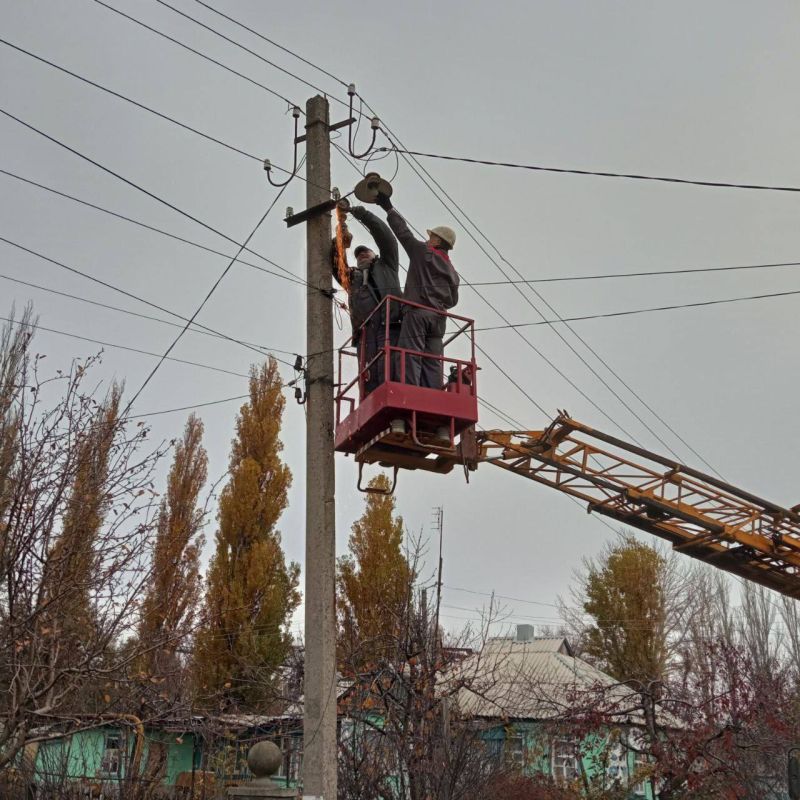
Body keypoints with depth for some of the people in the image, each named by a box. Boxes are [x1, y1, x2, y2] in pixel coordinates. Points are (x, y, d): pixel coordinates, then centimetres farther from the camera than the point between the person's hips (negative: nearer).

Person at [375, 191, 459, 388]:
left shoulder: (422, 251, 6)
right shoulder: (451, 270, 22)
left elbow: (403, 231, 11)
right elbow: (453, 299, 23)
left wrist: (389, 208, 21)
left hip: (417, 312, -6)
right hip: (438, 316, 6)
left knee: (411, 356, -13)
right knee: (433, 362, 1)